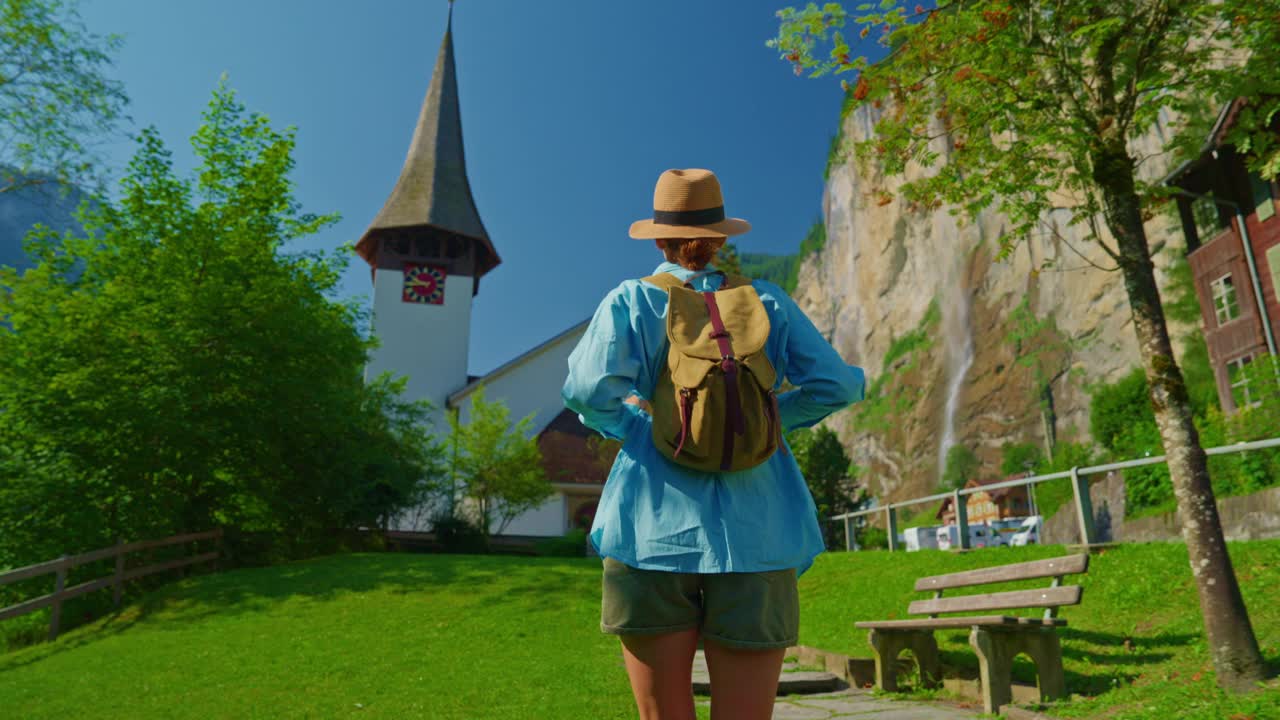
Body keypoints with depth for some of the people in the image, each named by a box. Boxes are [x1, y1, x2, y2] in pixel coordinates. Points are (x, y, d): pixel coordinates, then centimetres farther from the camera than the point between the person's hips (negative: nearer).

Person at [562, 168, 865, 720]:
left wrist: (625, 421, 9)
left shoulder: (630, 301, 5)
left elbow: (588, 389, -10)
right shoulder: (767, 302, 10)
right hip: (754, 529, 1)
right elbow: (838, 385, 3)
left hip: (655, 524, -1)